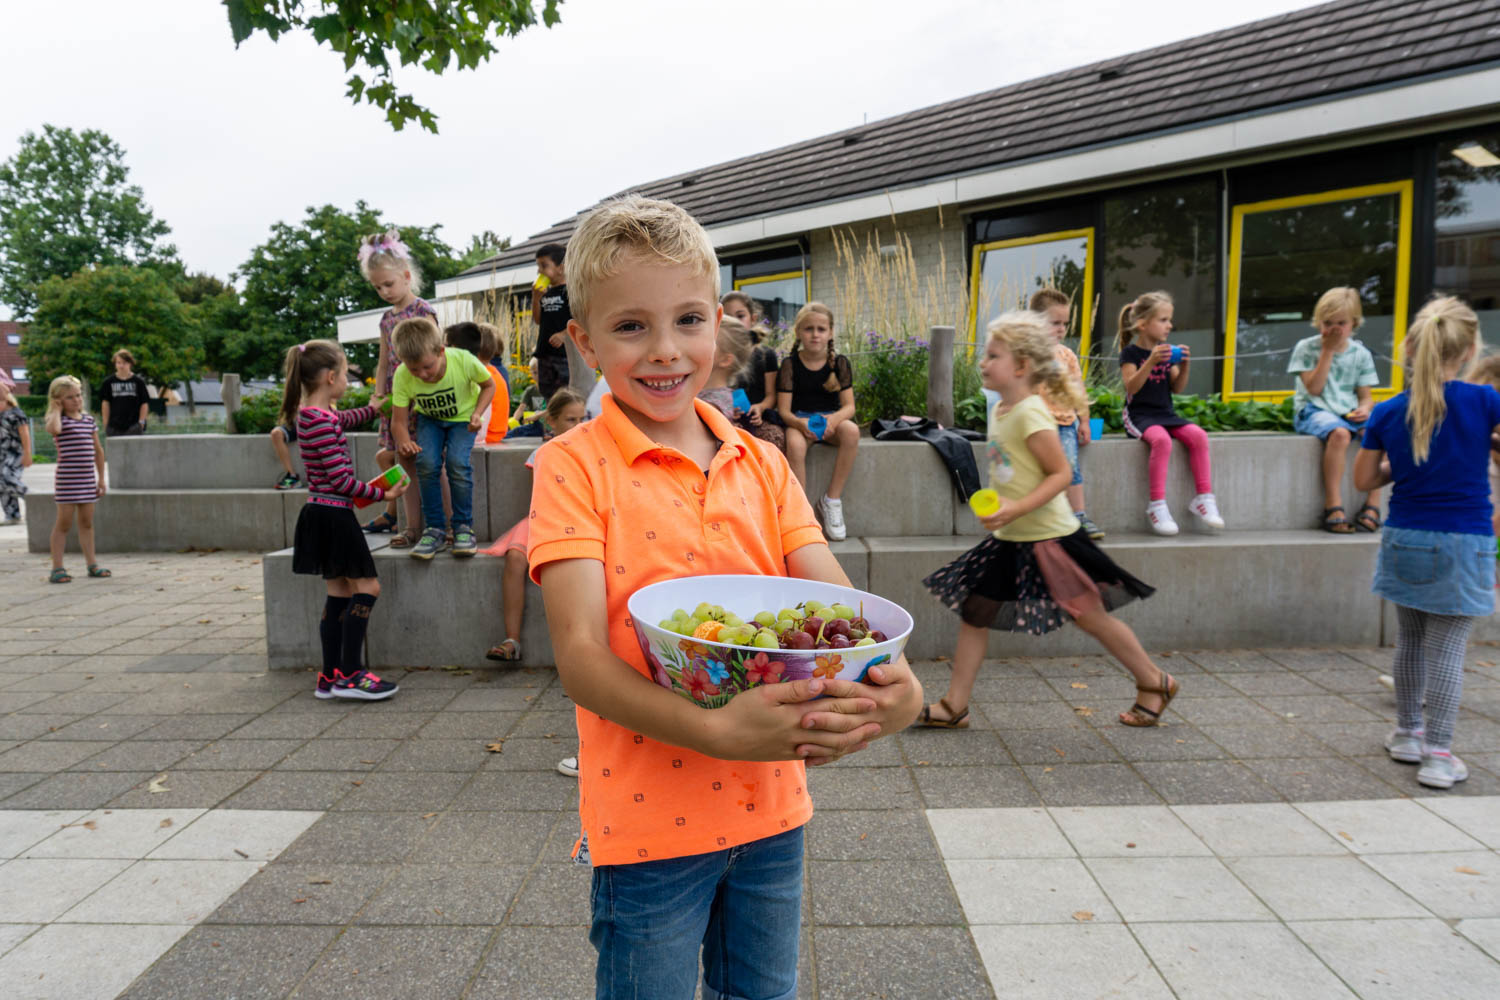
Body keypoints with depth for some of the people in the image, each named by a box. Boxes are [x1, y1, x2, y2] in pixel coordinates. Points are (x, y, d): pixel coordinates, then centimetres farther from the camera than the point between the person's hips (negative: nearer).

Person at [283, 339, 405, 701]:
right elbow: (340, 479, -22)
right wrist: (383, 494, -11)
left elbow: (342, 420, 37)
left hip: (321, 513, 10)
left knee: (339, 593, 13)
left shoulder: (310, 414, 11)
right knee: (367, 587, -5)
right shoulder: (322, 421, -19)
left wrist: (371, 409, 52)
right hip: (334, 516, -10)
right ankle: (349, 675, -3)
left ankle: (331, 677, 18)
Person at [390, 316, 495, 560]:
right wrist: (404, 440, -41)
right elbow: (398, 421, -19)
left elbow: (489, 385, -10)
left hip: (462, 417, -2)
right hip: (429, 418, 2)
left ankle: (463, 527, -8)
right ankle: (435, 529, -8)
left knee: (458, 463, -25)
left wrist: (477, 413, -26)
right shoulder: (402, 376, -25)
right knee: (427, 462, -23)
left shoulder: (463, 361, -30)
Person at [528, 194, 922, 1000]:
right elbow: (580, 656, -19)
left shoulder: (762, 464, 3)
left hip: (771, 809, 5)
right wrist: (716, 731, -32)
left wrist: (894, 684, -24)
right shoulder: (574, 465, -11)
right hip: (648, 819, -4)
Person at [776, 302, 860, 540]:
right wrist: (800, 423, -28)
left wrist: (834, 419, -25)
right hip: (799, 420, -1)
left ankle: (832, 499, -19)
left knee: (852, 431, -34)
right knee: (794, 444, -37)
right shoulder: (790, 364, -2)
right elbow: (784, 410, -5)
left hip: (831, 418, 2)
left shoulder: (840, 363, 2)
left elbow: (849, 406, -2)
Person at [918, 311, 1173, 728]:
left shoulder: (1031, 414, -19)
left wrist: (1017, 509, -29)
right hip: (1011, 540, 9)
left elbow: (1061, 473, -21)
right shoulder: (1000, 410, 8)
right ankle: (954, 706, 14)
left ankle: (1154, 682, 27)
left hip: (1048, 537, -9)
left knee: (1090, 616, 4)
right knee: (974, 611, 6)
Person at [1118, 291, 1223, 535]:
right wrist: (1151, 362, -26)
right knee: (1161, 439, -35)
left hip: (1166, 413, 6)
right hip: (1139, 414, -6)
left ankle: (1204, 498, -13)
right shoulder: (1130, 352, -3)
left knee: (1197, 435, -21)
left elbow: (1176, 388, 13)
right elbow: (1131, 387, -16)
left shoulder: (1167, 351, 14)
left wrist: (1184, 366, -4)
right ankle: (1157, 505, -28)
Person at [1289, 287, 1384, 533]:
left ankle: (1372, 505, -19)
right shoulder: (1306, 348, 2)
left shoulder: (1360, 353, 12)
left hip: (1350, 412, 4)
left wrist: (1364, 409, -12)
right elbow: (1314, 388, -9)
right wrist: (1328, 351, -8)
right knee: (1339, 433, -36)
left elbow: (1365, 395, 12)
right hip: (1314, 411, -4)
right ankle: (1333, 507, -35)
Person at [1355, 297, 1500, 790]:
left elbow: (1363, 480, 4)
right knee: (1447, 650, 3)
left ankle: (1407, 732, 30)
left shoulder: (1386, 414, -4)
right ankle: (1437, 754, 7)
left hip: (1405, 540, 3)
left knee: (1410, 640, 18)